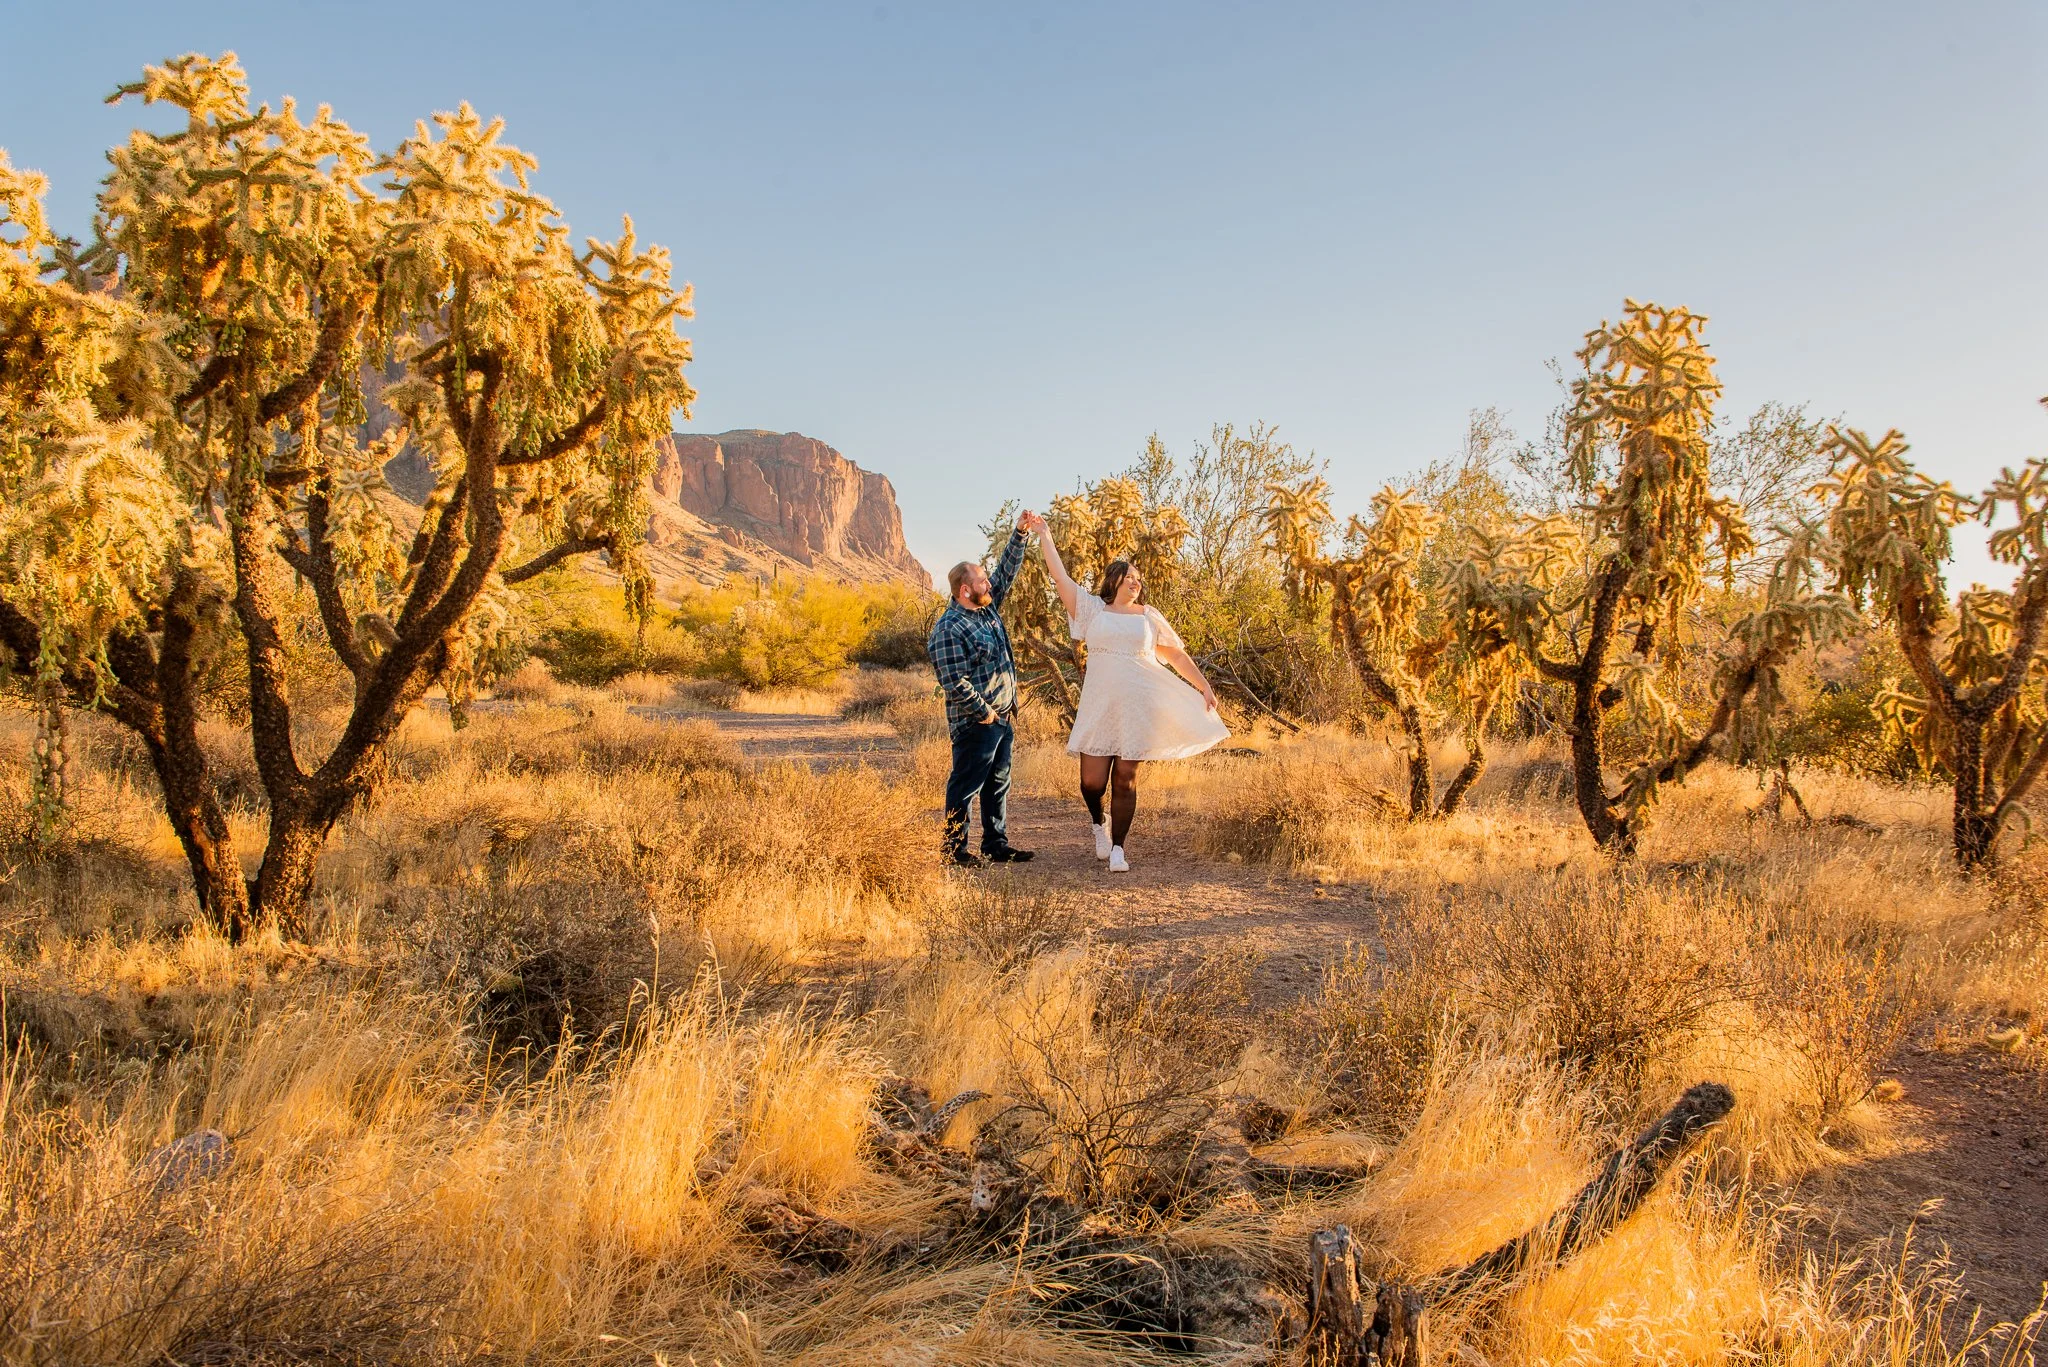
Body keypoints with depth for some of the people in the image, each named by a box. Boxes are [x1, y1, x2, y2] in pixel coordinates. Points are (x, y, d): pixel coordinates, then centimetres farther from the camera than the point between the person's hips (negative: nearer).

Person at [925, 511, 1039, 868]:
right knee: (965, 786, -1)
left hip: (1003, 717, 9)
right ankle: (954, 849, 8)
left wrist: (1020, 534, 7)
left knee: (998, 784, 14)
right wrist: (983, 711, -17)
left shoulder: (987, 607, 8)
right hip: (976, 722, -9)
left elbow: (1007, 571, 16)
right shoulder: (949, 630, -19)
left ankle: (996, 844, 23)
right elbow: (954, 682, -23)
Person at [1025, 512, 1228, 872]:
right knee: (1092, 779, -3)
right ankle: (1098, 824, 30)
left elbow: (1177, 654, 13)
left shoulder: (1148, 616, 11)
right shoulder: (1092, 608, 7)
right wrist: (1043, 533, 1)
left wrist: (1203, 686, 7)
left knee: (1125, 780, 0)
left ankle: (1117, 848, 11)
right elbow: (1060, 576, 3)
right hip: (1098, 707, 0)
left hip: (1137, 710, 1)